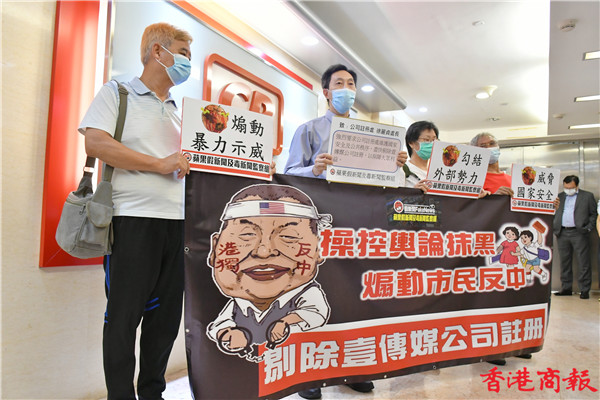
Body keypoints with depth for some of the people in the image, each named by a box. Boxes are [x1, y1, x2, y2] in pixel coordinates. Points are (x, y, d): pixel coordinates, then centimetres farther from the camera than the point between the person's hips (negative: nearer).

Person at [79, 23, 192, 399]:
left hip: (178, 220, 6)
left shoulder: (179, 110, 22)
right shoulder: (117, 93, 5)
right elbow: (96, 143, -10)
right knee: (125, 314, 1)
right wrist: (160, 164, -13)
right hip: (134, 218, -6)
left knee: (167, 312, 10)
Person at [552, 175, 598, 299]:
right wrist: (554, 228, 2)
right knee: (564, 262, 9)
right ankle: (566, 288, 18)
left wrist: (589, 227, -7)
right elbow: (553, 213, 15)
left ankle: (584, 290, 8)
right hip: (562, 233, 3)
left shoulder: (587, 196, 6)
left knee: (584, 262, -1)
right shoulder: (559, 196, 14)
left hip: (579, 233, -3)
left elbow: (594, 214, 5)